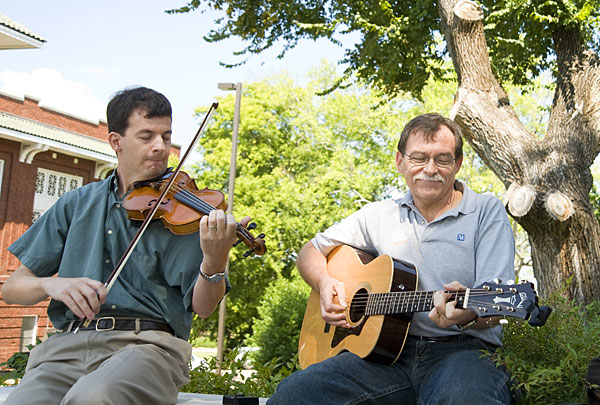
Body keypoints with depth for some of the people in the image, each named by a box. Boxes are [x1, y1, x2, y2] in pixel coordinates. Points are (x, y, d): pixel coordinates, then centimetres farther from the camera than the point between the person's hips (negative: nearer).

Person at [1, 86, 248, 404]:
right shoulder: (76, 204, 16)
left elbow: (201, 307, -3)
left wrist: (214, 262, -24)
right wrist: (52, 284, -8)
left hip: (149, 343, -2)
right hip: (68, 343, 3)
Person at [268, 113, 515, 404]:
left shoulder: (487, 212, 3)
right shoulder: (380, 215, 14)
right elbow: (311, 252, 21)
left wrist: (469, 314, -32)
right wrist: (325, 283, -3)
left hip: (461, 349, -2)